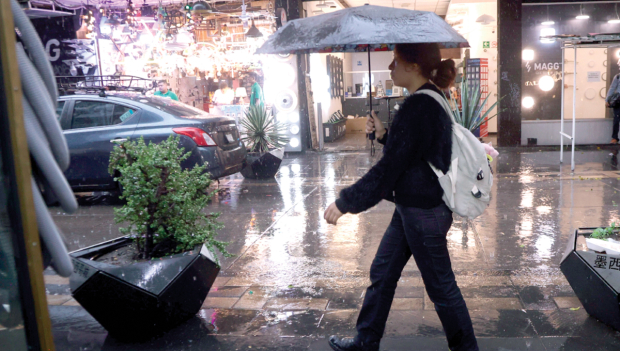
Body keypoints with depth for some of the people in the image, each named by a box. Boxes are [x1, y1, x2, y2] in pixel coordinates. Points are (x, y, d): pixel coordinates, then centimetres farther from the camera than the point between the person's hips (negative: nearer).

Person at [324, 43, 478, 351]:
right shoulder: (430, 101, 8)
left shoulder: (418, 107, -23)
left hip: (423, 213, -10)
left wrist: (345, 202, -16)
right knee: (381, 273, 18)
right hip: (411, 207, 10)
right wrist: (384, 134, 2)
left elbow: (389, 168, -23)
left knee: (441, 286, 7)